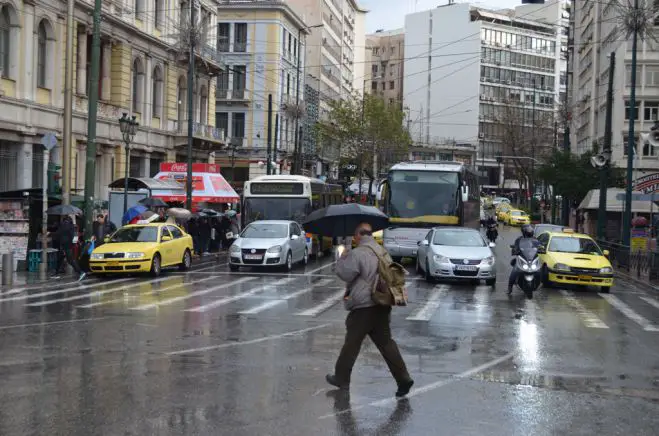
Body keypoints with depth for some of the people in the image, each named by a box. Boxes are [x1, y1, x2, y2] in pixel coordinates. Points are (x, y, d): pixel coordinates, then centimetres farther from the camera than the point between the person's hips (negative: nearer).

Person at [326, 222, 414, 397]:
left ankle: (341, 378, 17)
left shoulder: (357, 253, -15)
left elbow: (344, 274, -13)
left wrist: (342, 258, 6)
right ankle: (403, 378, 2)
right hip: (382, 306, 7)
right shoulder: (383, 252, 11)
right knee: (386, 343, 9)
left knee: (351, 344, 6)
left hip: (363, 308, -7)